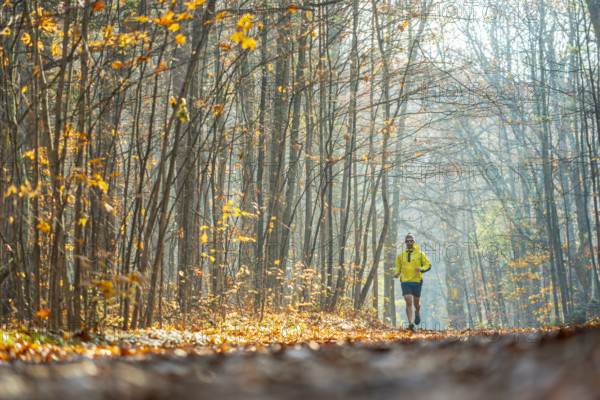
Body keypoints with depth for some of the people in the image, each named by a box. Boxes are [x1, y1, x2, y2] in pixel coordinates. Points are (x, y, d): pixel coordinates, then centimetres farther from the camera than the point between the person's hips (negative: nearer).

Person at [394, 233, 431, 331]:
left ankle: (417, 313, 48)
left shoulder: (420, 254, 0)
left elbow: (428, 265, 3)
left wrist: (421, 269, -17)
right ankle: (410, 324, -13)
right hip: (405, 282, 0)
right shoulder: (401, 255, 6)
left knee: (416, 303, 13)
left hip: (417, 282, 0)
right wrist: (397, 273, -2)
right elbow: (398, 266, 19)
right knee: (408, 302, -14)